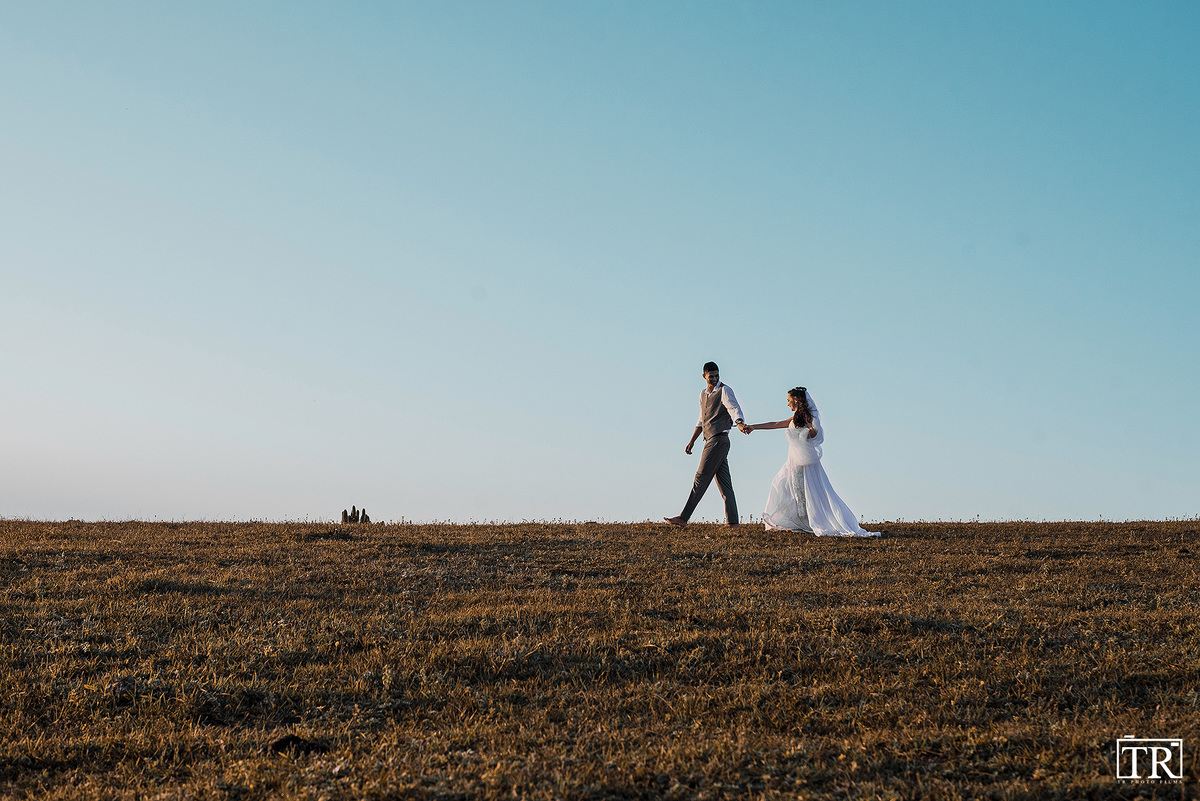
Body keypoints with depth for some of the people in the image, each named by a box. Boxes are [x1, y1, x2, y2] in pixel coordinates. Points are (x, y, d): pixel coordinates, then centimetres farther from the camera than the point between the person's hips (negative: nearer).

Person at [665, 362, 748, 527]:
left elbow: (734, 408, -23)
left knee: (701, 478, -8)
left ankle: (683, 518, -9)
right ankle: (732, 521, 4)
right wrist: (691, 442, 27)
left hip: (718, 440, -9)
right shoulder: (703, 394, 20)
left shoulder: (724, 390, -5)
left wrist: (739, 423, -42)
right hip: (711, 440, 9)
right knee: (724, 482, 5)